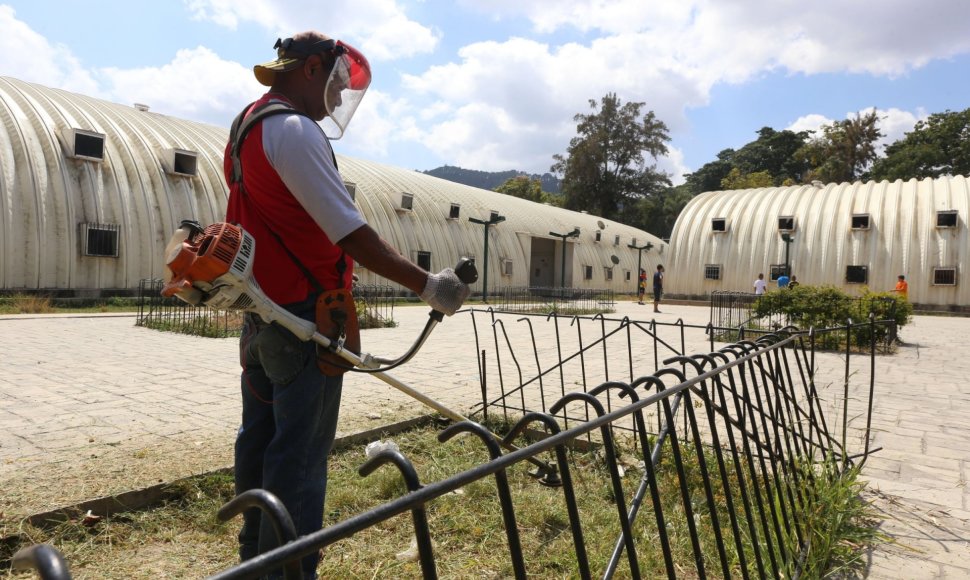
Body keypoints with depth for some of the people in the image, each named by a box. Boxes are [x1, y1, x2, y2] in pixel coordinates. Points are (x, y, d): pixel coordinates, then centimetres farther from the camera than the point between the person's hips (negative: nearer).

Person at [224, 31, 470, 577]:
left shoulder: (248, 126, 16)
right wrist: (427, 285, -20)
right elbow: (352, 233, -23)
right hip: (304, 315, -10)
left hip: (261, 312, 10)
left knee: (261, 438, 18)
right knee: (300, 451, -2)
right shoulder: (294, 129, -16)